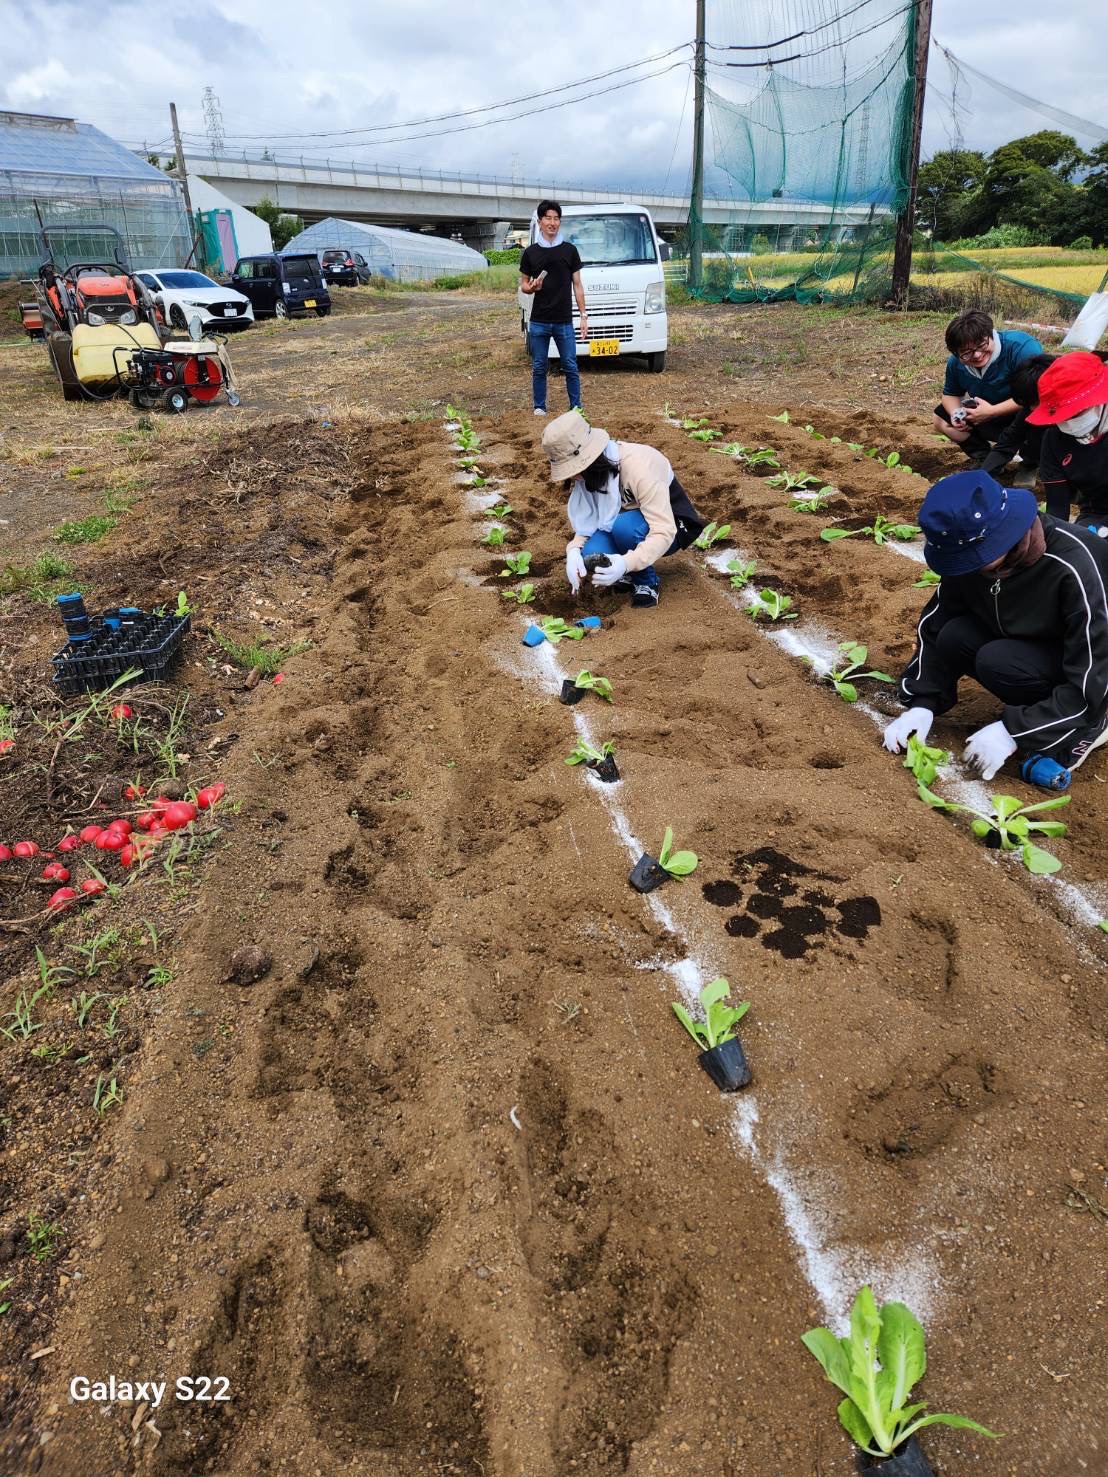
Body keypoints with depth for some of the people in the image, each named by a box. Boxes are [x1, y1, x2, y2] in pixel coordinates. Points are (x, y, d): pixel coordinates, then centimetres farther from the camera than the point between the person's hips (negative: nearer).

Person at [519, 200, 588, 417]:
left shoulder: (570, 250, 6)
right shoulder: (530, 252, 6)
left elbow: (577, 285, 8)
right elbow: (523, 285, 12)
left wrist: (584, 315, 1)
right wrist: (531, 288, -13)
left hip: (564, 322, 0)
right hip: (538, 322, 1)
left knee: (571, 367, 0)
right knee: (538, 368, 5)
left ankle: (576, 407, 9)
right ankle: (539, 407, 15)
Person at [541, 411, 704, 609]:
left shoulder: (638, 467, -33)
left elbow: (664, 532, -36)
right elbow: (586, 519, -7)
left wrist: (626, 563, -50)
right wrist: (574, 550, -28)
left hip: (672, 525, -5)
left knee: (624, 525, -38)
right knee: (591, 555, -26)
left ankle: (647, 582, -12)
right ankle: (629, 575, 4)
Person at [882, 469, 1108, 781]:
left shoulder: (1073, 568, -34)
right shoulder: (971, 548, -17)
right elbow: (934, 626, -6)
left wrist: (1013, 731, -32)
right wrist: (921, 704, -16)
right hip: (1033, 646, 6)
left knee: (996, 661, -30)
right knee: (955, 638, -18)